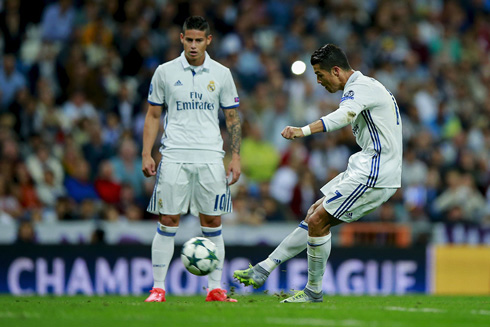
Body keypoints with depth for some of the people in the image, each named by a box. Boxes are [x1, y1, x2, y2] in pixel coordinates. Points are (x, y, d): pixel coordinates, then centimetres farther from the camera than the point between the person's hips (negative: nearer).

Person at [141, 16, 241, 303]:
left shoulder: (221, 74, 7)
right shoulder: (165, 72, 5)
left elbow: (233, 118, 11)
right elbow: (153, 115, 10)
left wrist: (236, 157, 3)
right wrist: (147, 154, 1)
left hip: (211, 158, 1)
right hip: (174, 157, -1)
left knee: (212, 222, 0)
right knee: (168, 221, -5)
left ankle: (215, 289, 6)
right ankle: (158, 288, 0)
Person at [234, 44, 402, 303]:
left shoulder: (362, 87, -16)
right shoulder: (362, 86, 17)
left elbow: (344, 115, -37)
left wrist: (304, 131, -50)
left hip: (373, 175, -11)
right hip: (365, 169, 11)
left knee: (317, 222, -10)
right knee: (314, 215, 11)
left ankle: (314, 292, 2)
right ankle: (263, 270, 13)